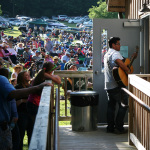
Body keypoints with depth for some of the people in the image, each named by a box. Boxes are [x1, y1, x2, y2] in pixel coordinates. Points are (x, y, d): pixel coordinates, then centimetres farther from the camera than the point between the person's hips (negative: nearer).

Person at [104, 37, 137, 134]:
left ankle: (110, 127, 13)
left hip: (108, 86, 9)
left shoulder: (107, 54, 19)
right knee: (124, 105, -2)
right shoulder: (115, 53, -12)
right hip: (116, 85, -9)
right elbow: (119, 61, -34)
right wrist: (128, 71, -23)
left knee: (111, 106, 12)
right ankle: (119, 127, -3)